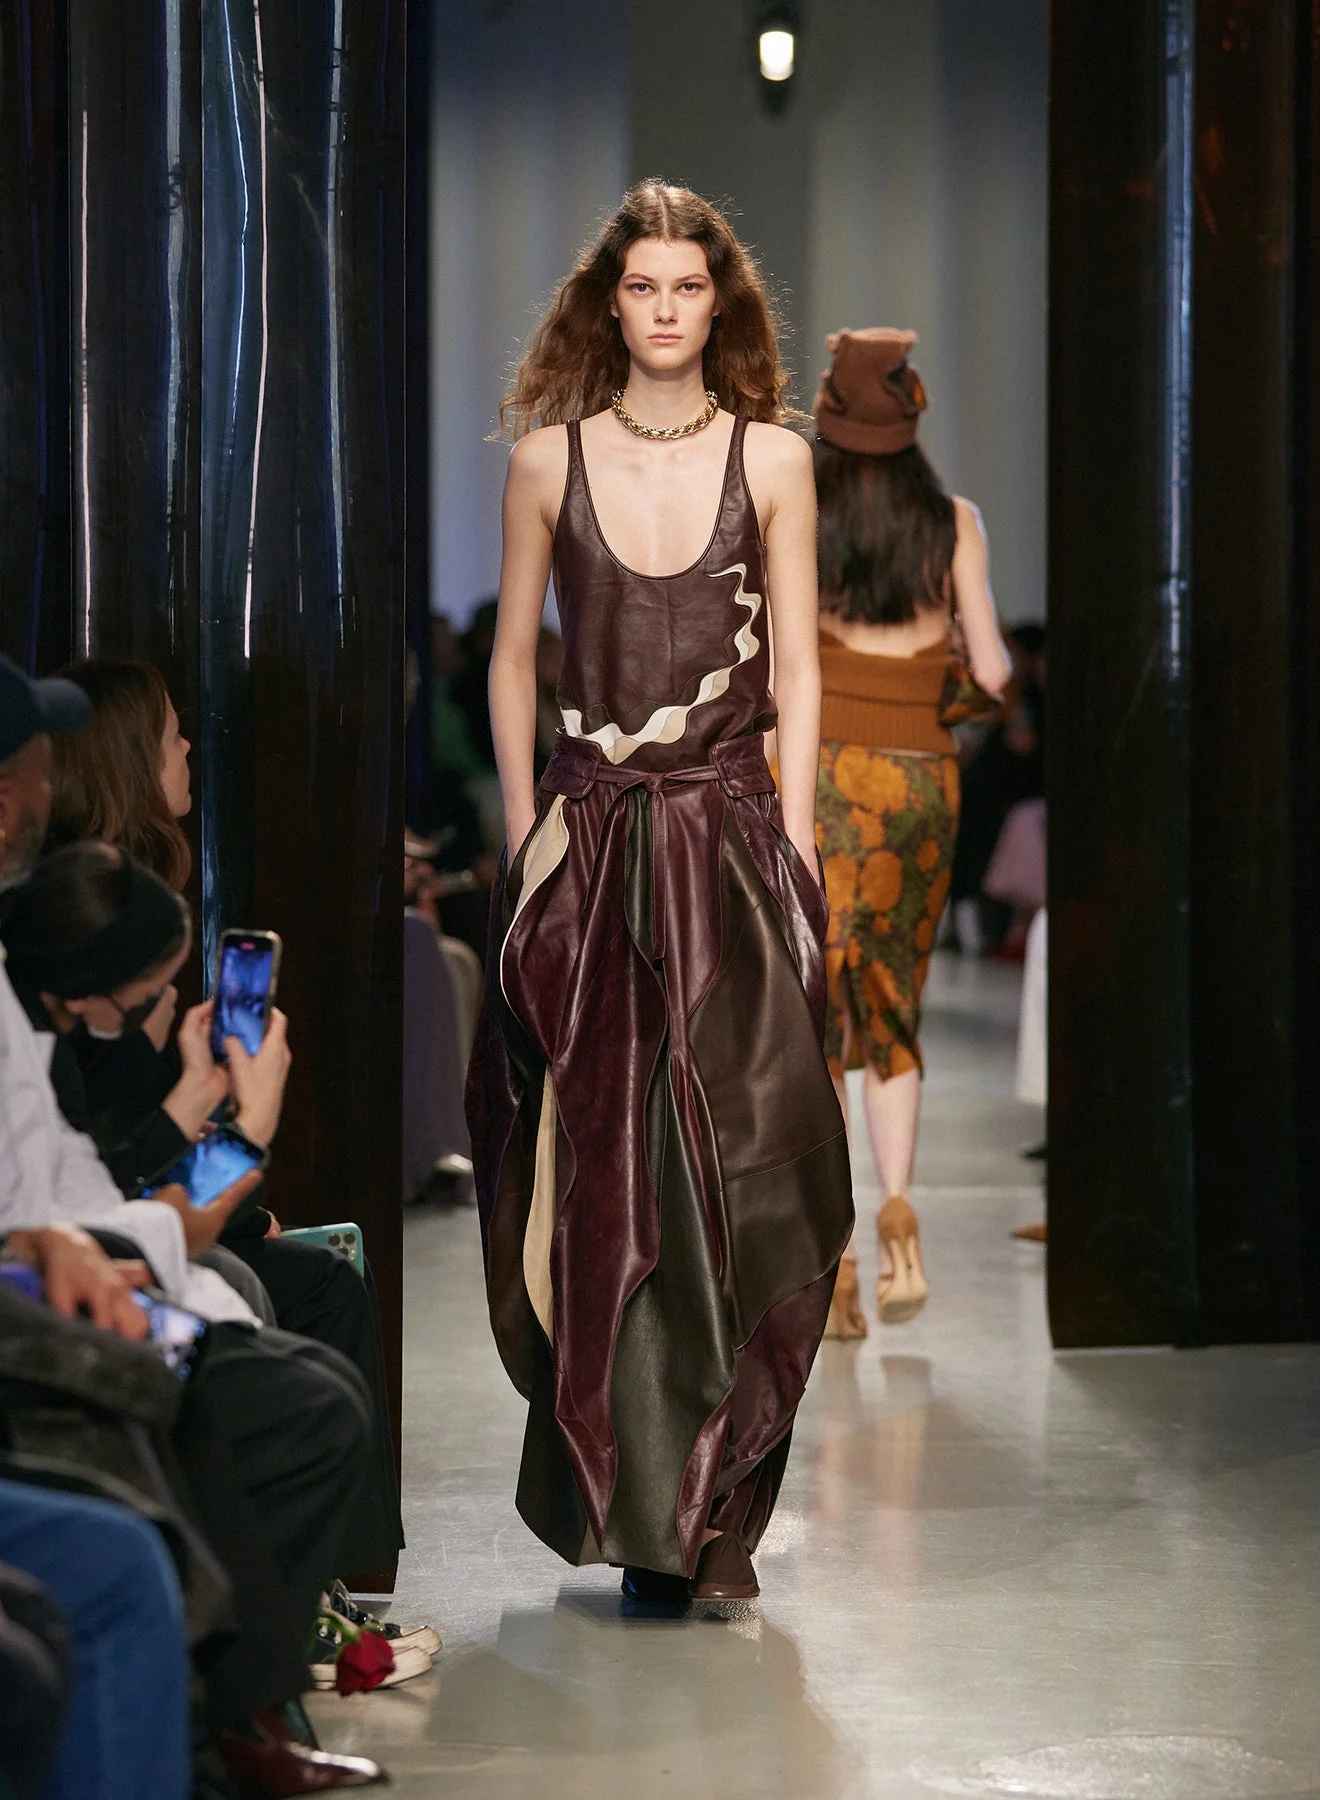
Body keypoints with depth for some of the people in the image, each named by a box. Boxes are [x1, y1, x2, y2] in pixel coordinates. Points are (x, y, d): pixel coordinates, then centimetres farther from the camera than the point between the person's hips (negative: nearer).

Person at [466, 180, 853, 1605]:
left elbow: (797, 669, 4)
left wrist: (791, 837, -3)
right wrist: (525, 829, 5)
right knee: (596, 1159, -1)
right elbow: (513, 657, 10)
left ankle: (710, 1509, 2)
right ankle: (624, 1487, 8)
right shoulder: (549, 457, 5)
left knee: (733, 1155, -5)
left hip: (732, 831, -1)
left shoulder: (772, 459, 4)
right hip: (589, 834, 1)